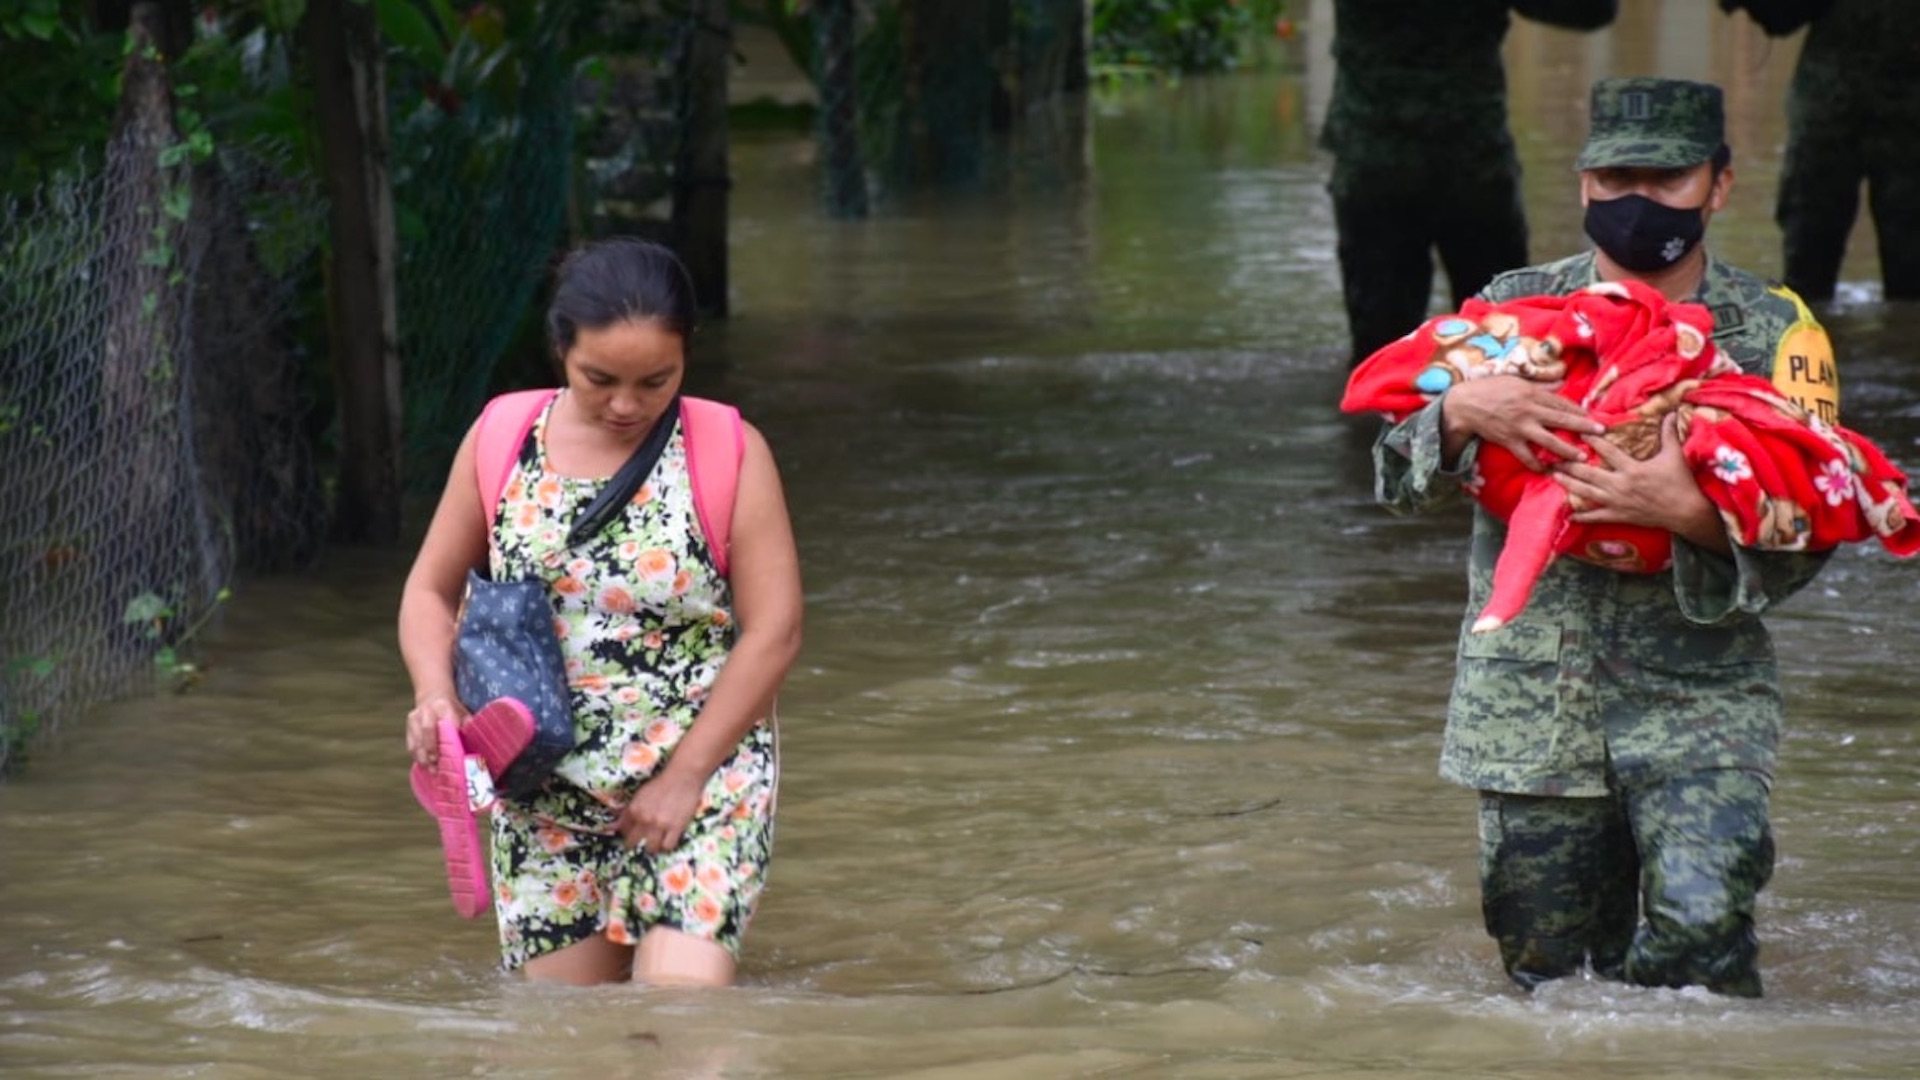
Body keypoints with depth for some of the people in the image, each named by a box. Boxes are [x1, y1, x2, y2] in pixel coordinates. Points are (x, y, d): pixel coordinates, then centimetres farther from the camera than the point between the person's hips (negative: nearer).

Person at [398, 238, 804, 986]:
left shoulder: (729, 453, -7)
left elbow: (772, 631, -8)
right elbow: (431, 589, 10)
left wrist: (684, 778, -12)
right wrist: (436, 697, -11)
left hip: (701, 778, -3)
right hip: (546, 795, 3)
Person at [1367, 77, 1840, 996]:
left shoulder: (1773, 335, 3)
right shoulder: (1514, 310, 7)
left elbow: (1803, 538, -2)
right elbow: (1400, 480, 3)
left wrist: (1693, 514, -22)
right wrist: (1460, 411, -18)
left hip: (1695, 691, -2)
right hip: (1529, 700, 2)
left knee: (1700, 919, -22)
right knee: (1548, 969, 4)